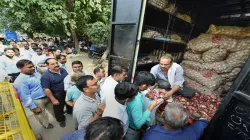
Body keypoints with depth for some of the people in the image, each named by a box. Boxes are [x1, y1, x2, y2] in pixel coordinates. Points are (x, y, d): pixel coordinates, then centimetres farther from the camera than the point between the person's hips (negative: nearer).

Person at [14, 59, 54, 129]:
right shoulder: (20, 81, -21)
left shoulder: (36, 74, 2)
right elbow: (24, 96, -19)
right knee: (42, 115, 19)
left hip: (46, 97, 7)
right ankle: (46, 124, 47)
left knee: (53, 109, 26)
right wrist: (33, 107, -15)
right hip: (36, 101, -6)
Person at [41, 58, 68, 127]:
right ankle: (61, 120, 45)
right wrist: (53, 99, -18)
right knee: (58, 108, 19)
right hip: (57, 95, -5)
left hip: (68, 92, 5)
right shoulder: (46, 75, -22)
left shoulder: (63, 70, -5)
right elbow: (46, 89, -21)